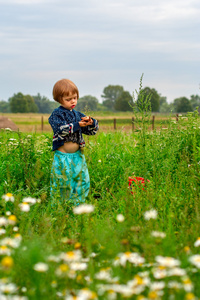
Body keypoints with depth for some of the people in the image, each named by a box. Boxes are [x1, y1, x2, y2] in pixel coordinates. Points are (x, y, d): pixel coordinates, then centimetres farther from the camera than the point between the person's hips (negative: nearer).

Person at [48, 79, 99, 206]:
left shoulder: (78, 114, 13)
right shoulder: (56, 114, -3)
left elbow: (93, 131, 14)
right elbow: (61, 129, -20)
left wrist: (91, 123, -9)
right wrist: (77, 125, -25)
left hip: (77, 155, 6)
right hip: (63, 156, -6)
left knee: (82, 181, 8)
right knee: (62, 182, -2)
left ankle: (77, 205, 21)